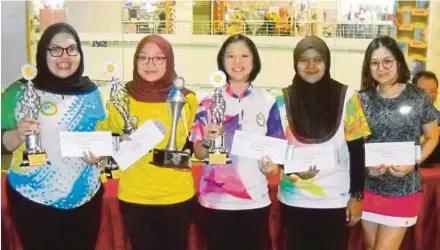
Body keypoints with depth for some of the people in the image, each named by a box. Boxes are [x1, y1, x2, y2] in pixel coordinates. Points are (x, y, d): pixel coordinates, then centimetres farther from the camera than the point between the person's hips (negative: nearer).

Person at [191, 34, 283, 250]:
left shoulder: (268, 102, 2)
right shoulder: (209, 102, 0)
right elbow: (198, 153, 1)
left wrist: (272, 166, -13)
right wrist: (206, 141, -21)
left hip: (255, 200, 1)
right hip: (215, 200, 0)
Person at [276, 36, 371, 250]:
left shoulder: (346, 97, -5)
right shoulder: (283, 99, 0)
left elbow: (357, 150, -3)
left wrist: (357, 195, -4)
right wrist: (293, 169, -12)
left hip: (336, 199, -1)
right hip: (295, 199, 1)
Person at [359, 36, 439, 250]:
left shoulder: (418, 98, -7)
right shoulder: (362, 100, -2)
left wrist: (414, 163, -13)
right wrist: (366, 164, -13)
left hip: (404, 190, -2)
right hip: (369, 188, 2)